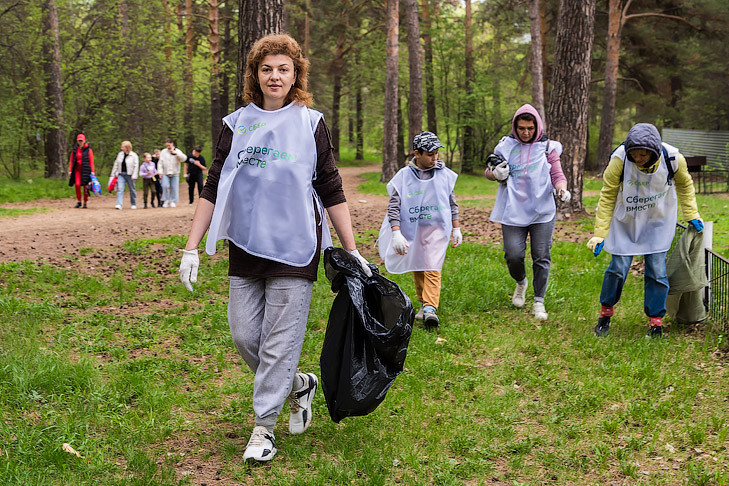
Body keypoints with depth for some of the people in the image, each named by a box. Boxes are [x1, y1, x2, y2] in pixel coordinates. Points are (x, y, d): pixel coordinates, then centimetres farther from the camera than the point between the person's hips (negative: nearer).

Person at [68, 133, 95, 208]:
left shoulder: (88, 150, 2)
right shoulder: (74, 150, 11)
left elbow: (91, 161, 1)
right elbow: (71, 161, 13)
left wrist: (92, 171, -5)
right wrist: (70, 170, 7)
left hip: (86, 170, -2)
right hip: (77, 170, 2)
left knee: (85, 186, 0)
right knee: (77, 185, -11)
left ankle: (85, 203, 8)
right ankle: (78, 201, 2)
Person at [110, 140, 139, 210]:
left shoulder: (134, 155, -6)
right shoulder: (120, 154, 8)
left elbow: (136, 166, -9)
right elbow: (116, 164, 14)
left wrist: (134, 176, -16)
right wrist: (113, 174, 13)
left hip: (130, 175, -3)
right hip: (121, 174, 3)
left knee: (132, 190, 8)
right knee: (120, 189, -10)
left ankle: (133, 204, 24)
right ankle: (119, 205, -17)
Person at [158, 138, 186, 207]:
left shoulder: (177, 151, 5)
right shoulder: (163, 152, 10)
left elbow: (184, 158, -9)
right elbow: (160, 163, 10)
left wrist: (176, 153, -17)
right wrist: (160, 172, 1)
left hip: (175, 173, 0)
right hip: (165, 173, 1)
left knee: (174, 187, -2)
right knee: (165, 186, -15)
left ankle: (173, 201, 8)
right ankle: (166, 200, -3)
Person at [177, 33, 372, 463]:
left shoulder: (310, 123, 2)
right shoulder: (236, 124, 8)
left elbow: (332, 193, 4)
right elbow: (213, 189, 9)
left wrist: (353, 253, 1)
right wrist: (192, 248, 4)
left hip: (294, 250, -3)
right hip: (245, 248, 3)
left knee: (280, 342, -2)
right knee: (244, 335, 4)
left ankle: (265, 426, 12)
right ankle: (299, 384, 29)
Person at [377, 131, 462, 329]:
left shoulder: (444, 174, 2)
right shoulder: (403, 176, -4)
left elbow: (452, 203, 13)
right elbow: (393, 206, -6)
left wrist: (456, 228, 14)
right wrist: (396, 233, -15)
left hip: (437, 227, -1)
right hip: (411, 229, 1)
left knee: (432, 268, -14)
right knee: (417, 269, 10)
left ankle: (430, 308, -19)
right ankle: (423, 304, 24)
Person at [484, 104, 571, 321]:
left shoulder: (547, 147, 5)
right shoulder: (506, 146, 7)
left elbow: (558, 175, 2)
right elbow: (488, 172, 15)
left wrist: (562, 189, -20)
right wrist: (496, 173, -9)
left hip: (542, 212, 0)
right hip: (513, 212, 1)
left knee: (541, 257, -1)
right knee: (513, 255, -6)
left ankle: (539, 302, 13)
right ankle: (521, 283, 28)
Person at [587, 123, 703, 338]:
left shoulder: (672, 159, -22)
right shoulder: (619, 160, -26)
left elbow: (684, 185, 2)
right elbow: (607, 197, -14)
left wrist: (692, 215, 5)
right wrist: (600, 233, -14)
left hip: (658, 221, 1)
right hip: (626, 220, -1)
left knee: (657, 269, -4)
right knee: (619, 267, -3)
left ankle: (655, 321, 11)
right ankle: (606, 312, 21)